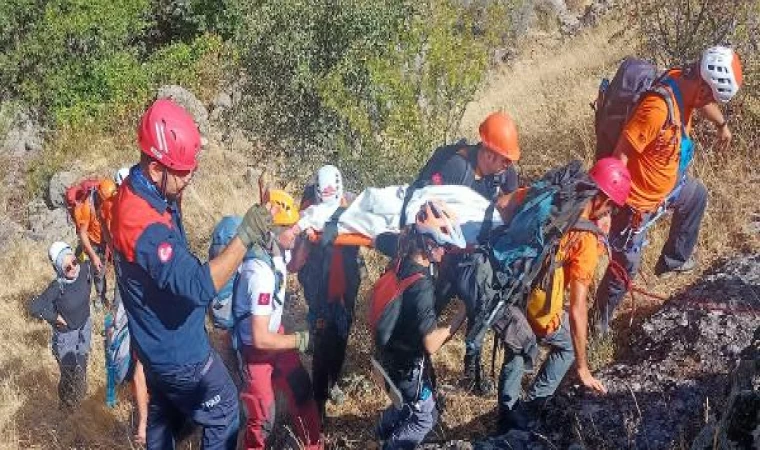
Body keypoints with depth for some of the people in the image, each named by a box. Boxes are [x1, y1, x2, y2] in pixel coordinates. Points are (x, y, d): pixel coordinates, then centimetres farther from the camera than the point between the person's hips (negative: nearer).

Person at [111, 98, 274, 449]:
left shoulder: (139, 191, -5)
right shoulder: (145, 225, -35)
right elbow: (199, 286, -40)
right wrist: (245, 237, -40)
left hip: (160, 343, 9)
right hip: (179, 350, -9)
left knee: (163, 417, 25)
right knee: (224, 417, 8)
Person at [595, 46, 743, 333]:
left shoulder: (686, 84, -7)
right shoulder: (658, 107, -36)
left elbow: (703, 102, 20)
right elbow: (620, 157, -33)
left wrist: (722, 125, 40)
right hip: (639, 198, -9)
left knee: (697, 196, 33)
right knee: (626, 266, 3)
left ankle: (673, 259, 47)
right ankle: (600, 320, 24)